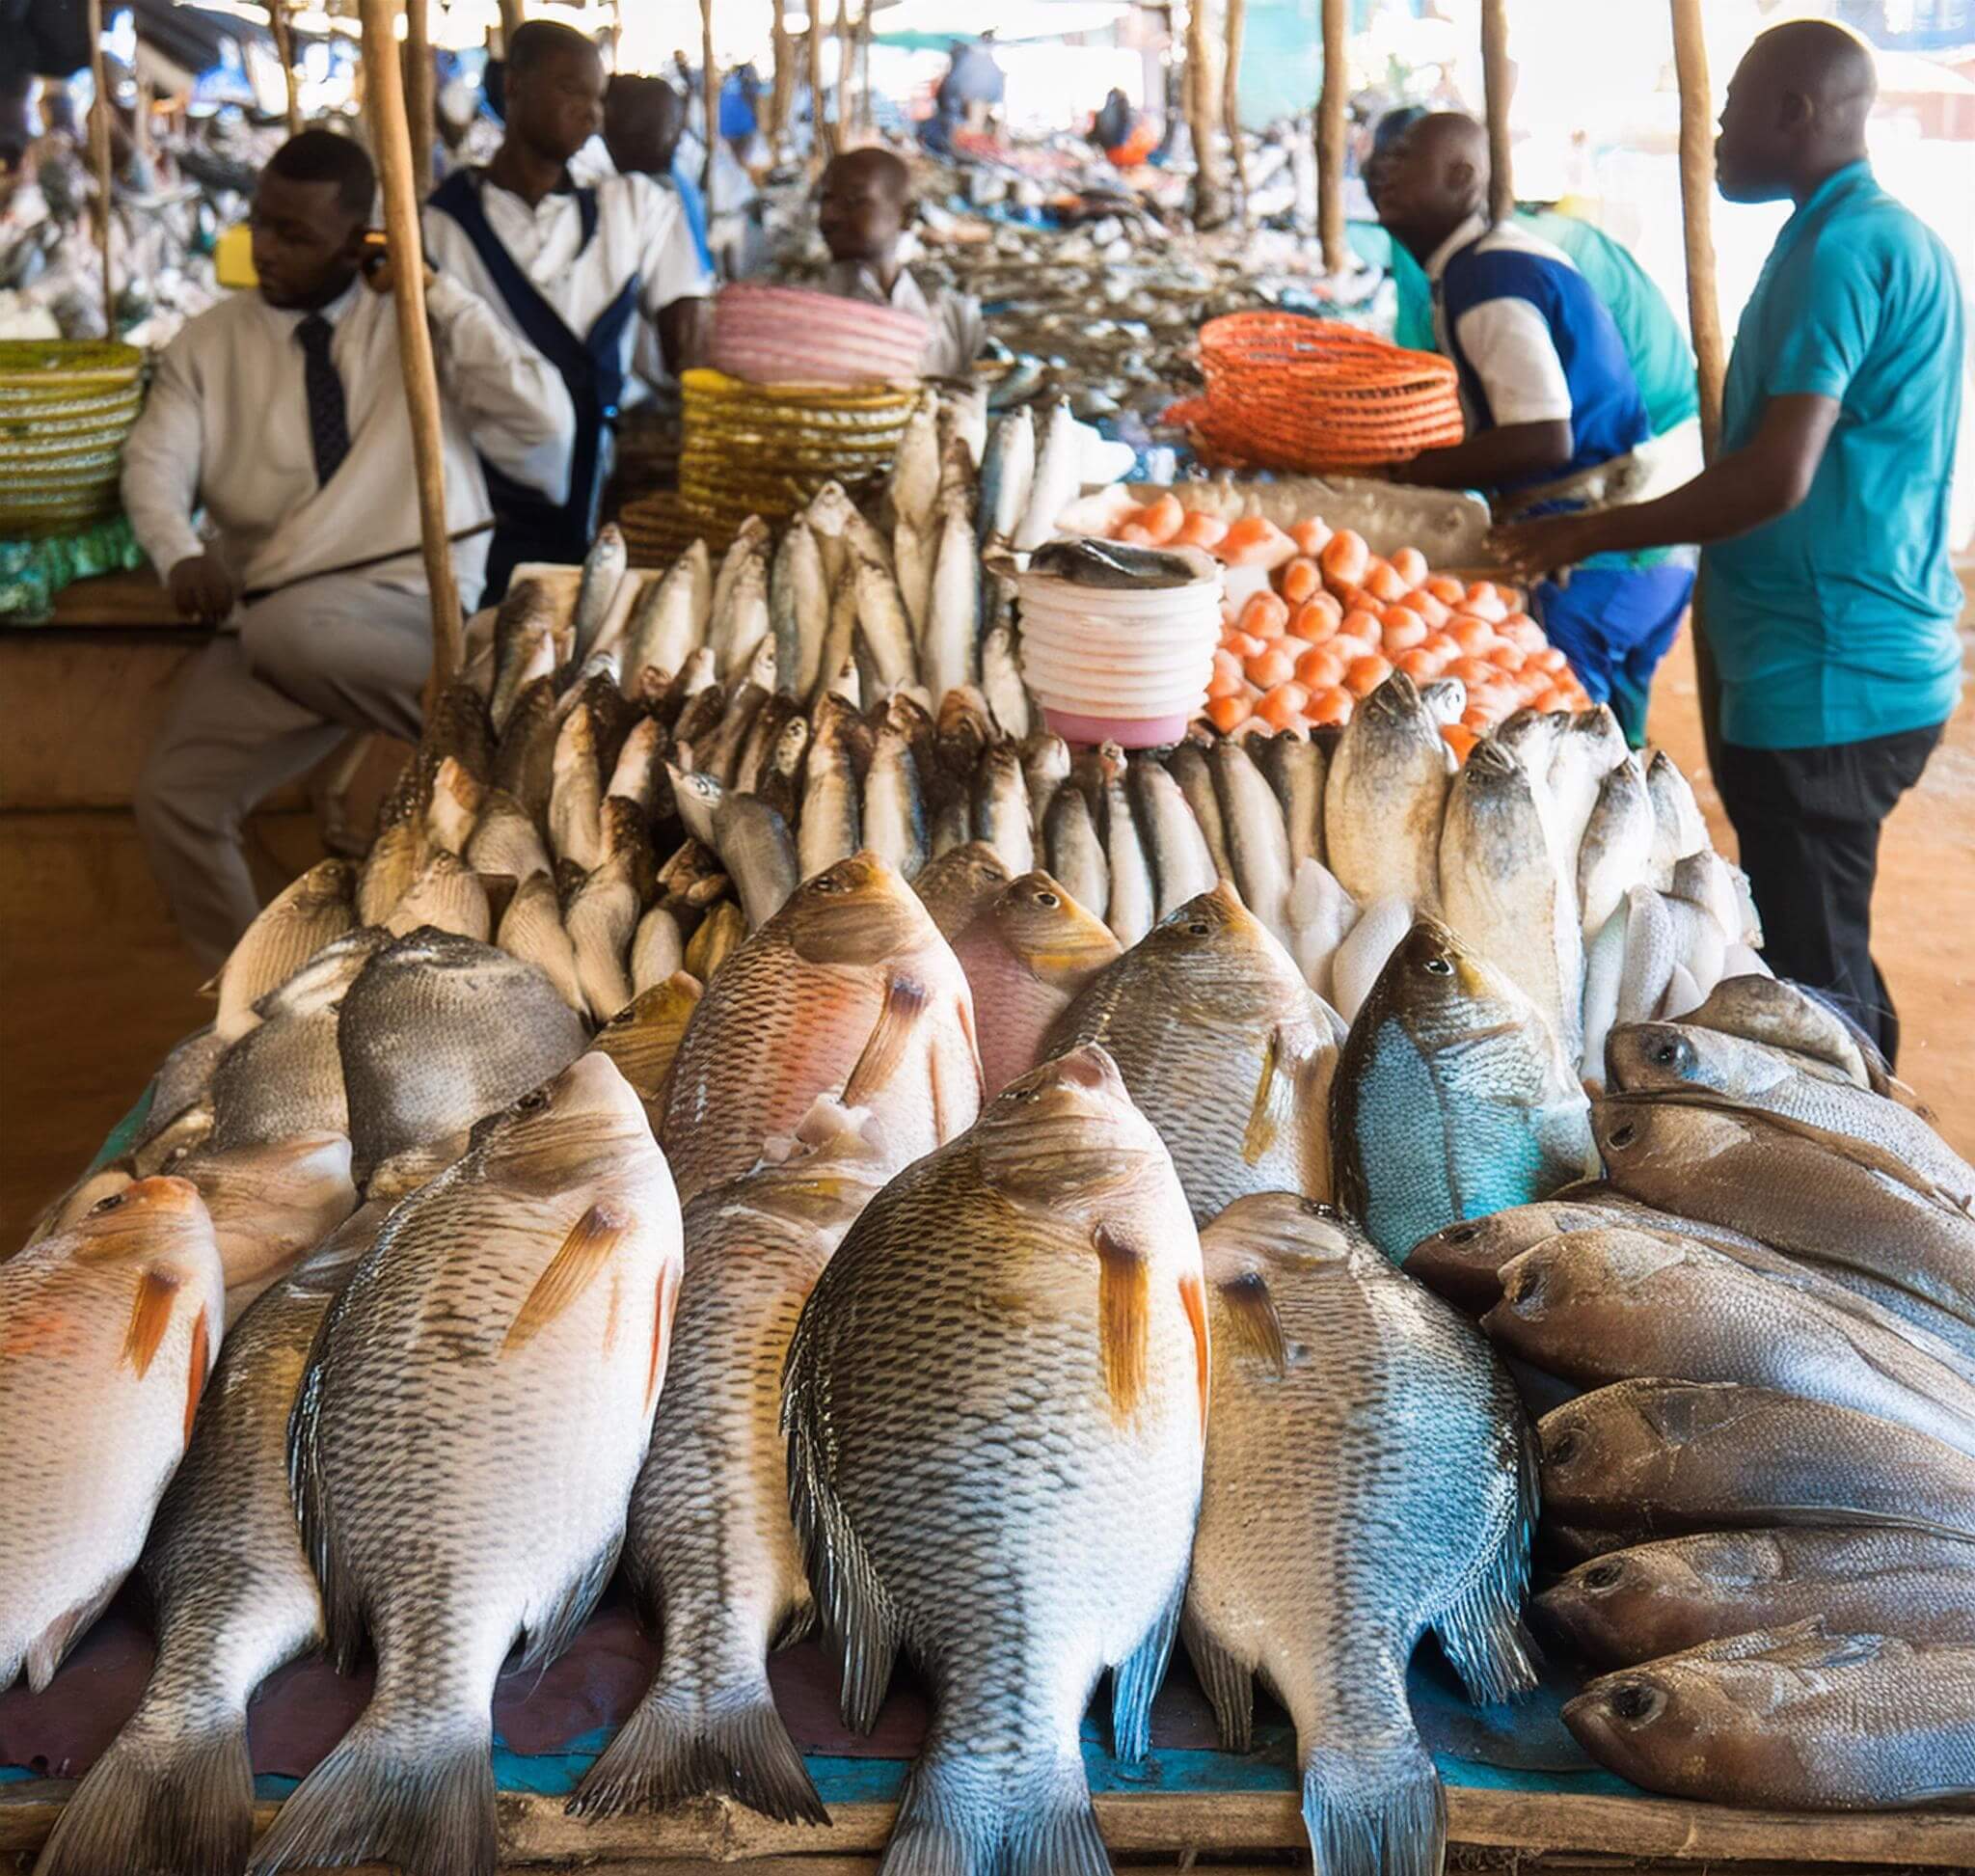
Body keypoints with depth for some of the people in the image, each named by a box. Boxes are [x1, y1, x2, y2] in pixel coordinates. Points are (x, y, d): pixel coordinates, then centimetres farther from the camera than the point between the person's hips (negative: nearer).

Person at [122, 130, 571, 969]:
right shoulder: (209, 342, 12)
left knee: (286, 628, -36)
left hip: (410, 608, -4)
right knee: (175, 797, -13)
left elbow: (544, 437, -6)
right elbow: (155, 465, 0)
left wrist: (444, 297, -7)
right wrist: (180, 553, -23)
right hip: (267, 631, 4)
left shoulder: (422, 327, 6)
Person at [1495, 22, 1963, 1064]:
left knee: (1812, 977, -3)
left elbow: (1777, 479, -23)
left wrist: (1591, 535, -13)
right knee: (1824, 952, 19)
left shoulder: (1838, 250, -16)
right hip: (1871, 666, 10)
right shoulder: (1889, 237, 16)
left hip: (1828, 684, -10)